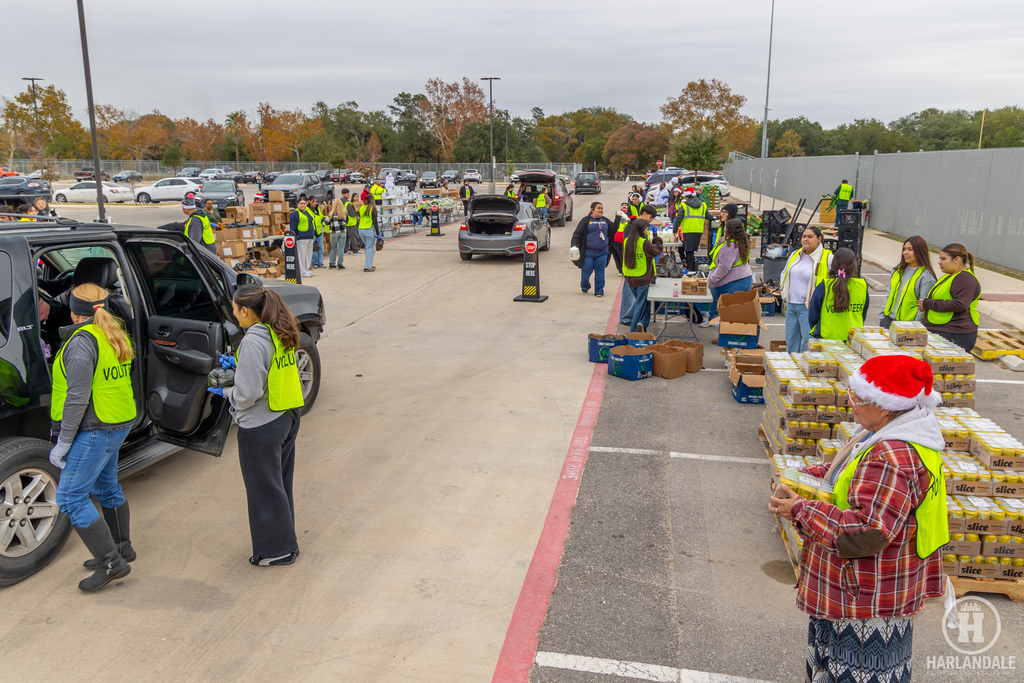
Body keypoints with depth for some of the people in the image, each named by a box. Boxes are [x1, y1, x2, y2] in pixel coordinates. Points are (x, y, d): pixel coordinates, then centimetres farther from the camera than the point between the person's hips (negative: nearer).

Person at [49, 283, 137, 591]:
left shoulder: (83, 341, -18)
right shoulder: (116, 335, 10)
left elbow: (78, 397, -22)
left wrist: (63, 443, -17)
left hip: (94, 430, -10)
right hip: (119, 424, 10)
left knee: (70, 498, -3)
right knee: (106, 488, 23)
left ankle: (112, 562, 0)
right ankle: (122, 547, 37)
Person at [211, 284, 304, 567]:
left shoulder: (253, 341, -23)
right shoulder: (281, 334, 3)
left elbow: (248, 394, -22)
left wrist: (225, 392, -3)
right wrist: (237, 364, 12)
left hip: (260, 428, -9)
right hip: (286, 419, 9)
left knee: (264, 489, 8)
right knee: (281, 484, 22)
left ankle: (275, 550, 22)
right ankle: (286, 542, 36)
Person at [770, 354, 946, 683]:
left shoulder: (893, 460, -32)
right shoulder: (888, 436, 2)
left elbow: (866, 533, -34)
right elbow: (856, 472, 20)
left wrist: (801, 510, -27)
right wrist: (811, 474, 5)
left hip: (869, 598, -10)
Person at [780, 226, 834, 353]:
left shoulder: (827, 258, -7)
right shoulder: (795, 255, 12)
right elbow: (784, 273, 26)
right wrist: (784, 293, 14)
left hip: (809, 308, -6)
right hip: (791, 306, 6)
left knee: (807, 342, -8)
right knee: (791, 340, 11)